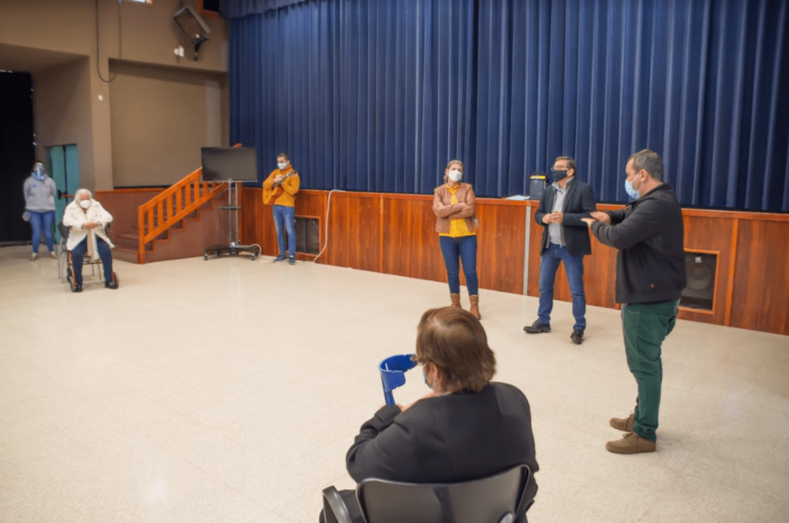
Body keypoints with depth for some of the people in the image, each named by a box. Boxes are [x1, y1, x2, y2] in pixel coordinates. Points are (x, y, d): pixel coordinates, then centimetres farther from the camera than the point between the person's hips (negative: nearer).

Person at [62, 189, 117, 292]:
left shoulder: (96, 205, 11)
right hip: (79, 238, -1)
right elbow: (66, 221, -11)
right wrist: (83, 225, -26)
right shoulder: (71, 207, 6)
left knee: (106, 251, -24)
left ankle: (109, 280, -12)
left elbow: (108, 216, -1)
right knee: (76, 254, -29)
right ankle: (77, 283, -14)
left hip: (97, 237, 1)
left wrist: (97, 223, -22)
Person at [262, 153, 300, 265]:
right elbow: (265, 185, 5)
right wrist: (274, 181, -13)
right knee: (279, 231, 9)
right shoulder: (275, 172, 12)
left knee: (290, 231, -5)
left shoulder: (293, 174, -6)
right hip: (276, 206, 6)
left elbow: (293, 191, -16)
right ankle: (282, 254, 17)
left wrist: (282, 183, -24)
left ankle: (291, 255, -1)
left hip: (288, 206, -6)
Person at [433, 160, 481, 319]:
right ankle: (455, 305, 19)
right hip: (447, 236, 1)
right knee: (452, 272, 7)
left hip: (467, 236, -1)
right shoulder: (439, 191, 4)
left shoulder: (467, 188, 2)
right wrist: (459, 206, -16)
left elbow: (470, 210, -12)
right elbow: (438, 210, -13)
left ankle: (474, 306, 8)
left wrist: (448, 212, -12)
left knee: (470, 271, -3)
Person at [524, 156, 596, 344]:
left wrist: (565, 218, -24)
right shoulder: (549, 190, 10)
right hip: (549, 245, 6)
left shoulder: (583, 189, -9)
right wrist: (544, 218, -9)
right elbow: (538, 213, 14)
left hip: (571, 247, -6)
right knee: (544, 286, 12)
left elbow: (590, 216, -15)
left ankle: (579, 328, 13)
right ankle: (543, 322, 26)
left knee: (576, 289, 1)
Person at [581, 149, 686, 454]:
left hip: (649, 300, -11)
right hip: (654, 294, 11)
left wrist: (595, 226, -8)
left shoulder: (656, 206, -22)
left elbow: (619, 237, -29)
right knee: (647, 361, 20)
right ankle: (642, 417, 34)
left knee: (644, 364, -2)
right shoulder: (656, 201, 12)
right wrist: (611, 217, 4)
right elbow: (632, 214, 26)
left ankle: (644, 434, 8)